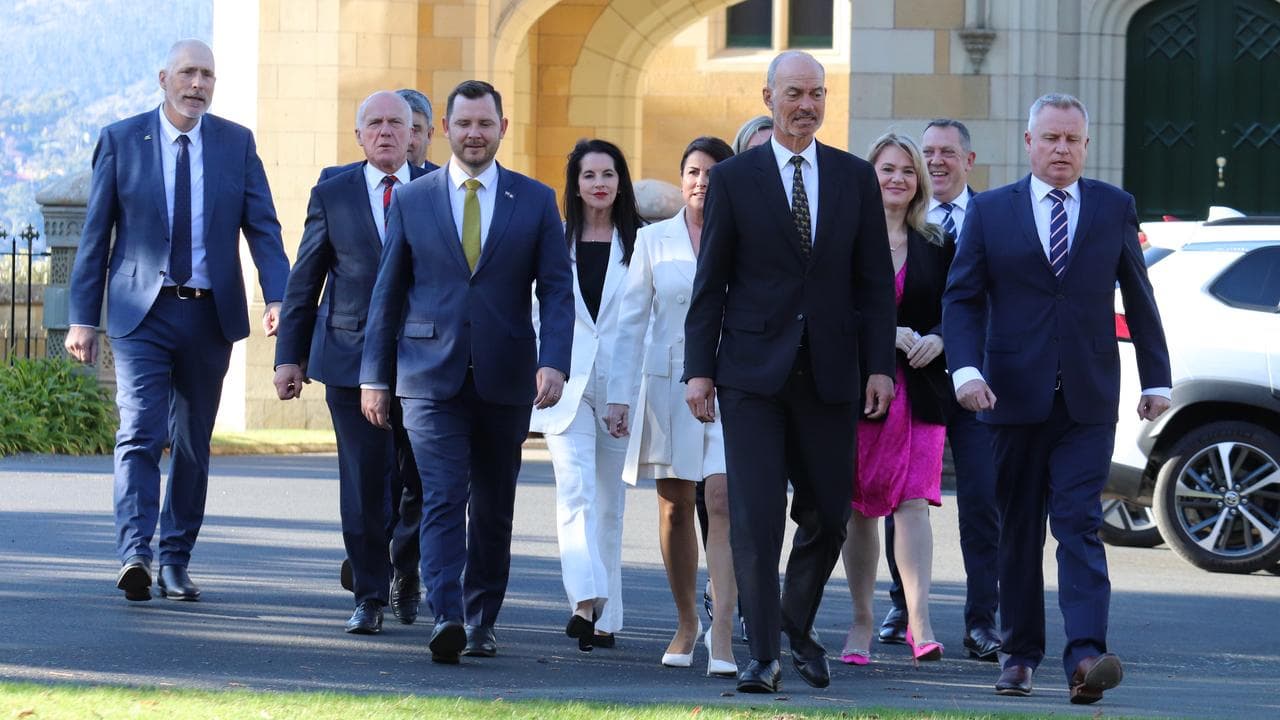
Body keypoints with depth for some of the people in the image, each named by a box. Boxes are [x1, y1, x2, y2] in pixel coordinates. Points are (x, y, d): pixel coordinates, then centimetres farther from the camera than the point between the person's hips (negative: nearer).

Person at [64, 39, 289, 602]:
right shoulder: (121, 140, 1)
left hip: (210, 314, 3)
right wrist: (82, 318, -1)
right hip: (142, 312, -2)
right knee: (140, 433, -16)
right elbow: (95, 234, 3)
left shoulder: (236, 143, 6)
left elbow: (262, 228, 4)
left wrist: (278, 297, -12)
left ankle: (175, 561, 18)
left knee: (194, 443, 8)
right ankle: (134, 554, -25)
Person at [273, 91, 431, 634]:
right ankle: (369, 596, 5)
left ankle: (406, 571, 28)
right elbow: (303, 282, 9)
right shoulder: (332, 196, 7)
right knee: (363, 481, -3)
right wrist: (290, 355, 6)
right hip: (351, 357, 0)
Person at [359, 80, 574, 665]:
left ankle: (481, 621, 20)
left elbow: (557, 290, 1)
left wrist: (554, 362, -14)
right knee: (443, 500, -14)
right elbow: (387, 293, 9)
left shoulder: (536, 201, 6)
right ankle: (446, 619, -24)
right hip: (432, 376, -1)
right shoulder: (412, 200, 6)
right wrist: (374, 376, 5)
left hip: (505, 379, 1)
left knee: (493, 509, 9)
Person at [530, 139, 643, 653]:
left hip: (621, 387, 1)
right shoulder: (555, 240, 7)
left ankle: (604, 615, 13)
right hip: (567, 385, -1)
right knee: (576, 491, -17)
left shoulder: (640, 243, 5)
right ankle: (586, 600, -30)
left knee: (609, 501, 6)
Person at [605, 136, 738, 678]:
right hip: (668, 385, 2)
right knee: (675, 508, 6)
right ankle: (686, 624, 24)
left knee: (724, 501, -15)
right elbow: (632, 322, 8)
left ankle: (721, 636, -20)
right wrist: (620, 395, 1)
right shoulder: (654, 240, 8)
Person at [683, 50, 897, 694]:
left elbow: (873, 280, 8)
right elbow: (710, 281, 2)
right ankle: (763, 655, -3)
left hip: (829, 374, 2)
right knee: (756, 517, -7)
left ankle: (798, 626, 29)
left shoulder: (855, 177, 8)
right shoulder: (734, 178, 2)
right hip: (752, 374, -2)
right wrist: (699, 369, -4)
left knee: (828, 515, 7)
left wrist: (880, 365, 1)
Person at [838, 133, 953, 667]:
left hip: (918, 390, 1)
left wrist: (936, 341, -11)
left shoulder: (937, 247, 10)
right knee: (859, 508, 6)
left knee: (913, 501, -11)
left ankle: (919, 623, -20)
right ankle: (861, 621, 15)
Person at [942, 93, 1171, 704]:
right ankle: (1019, 654, 18)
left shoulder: (1115, 208, 8)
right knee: (1019, 531, 8)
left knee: (1079, 525, -12)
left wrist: (1155, 378, 10)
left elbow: (1138, 299, 12)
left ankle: (1085, 657, -22)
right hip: (1015, 395, 1)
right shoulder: (990, 211, 6)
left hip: (1088, 401, -1)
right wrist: (966, 369, -13)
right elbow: (962, 299, 3)